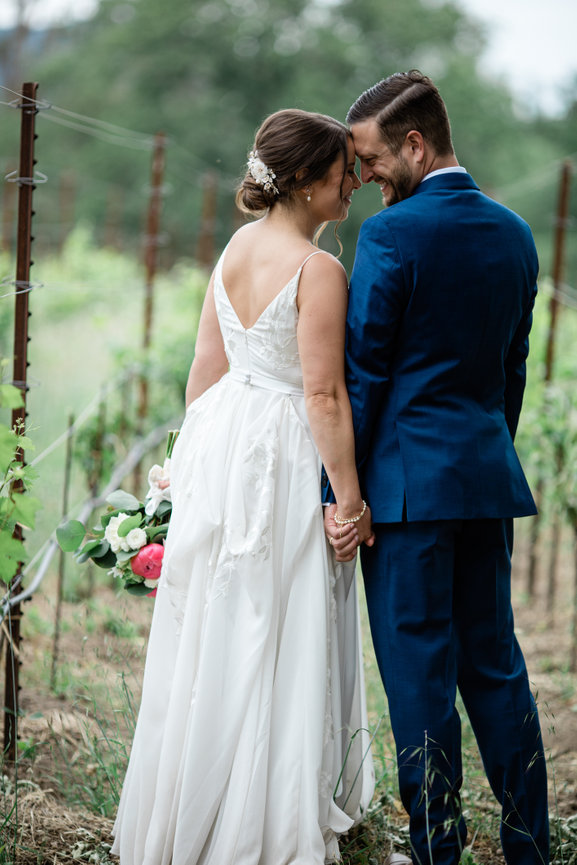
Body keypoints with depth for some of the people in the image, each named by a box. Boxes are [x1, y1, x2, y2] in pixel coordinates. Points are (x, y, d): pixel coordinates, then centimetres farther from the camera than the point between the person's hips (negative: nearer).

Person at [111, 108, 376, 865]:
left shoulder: (238, 246, 7)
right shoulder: (318, 270, -17)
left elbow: (207, 366, 11)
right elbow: (324, 395, -19)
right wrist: (351, 497, -15)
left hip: (222, 439, 8)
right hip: (284, 460, -8)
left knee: (215, 632, 15)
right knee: (277, 643, 1)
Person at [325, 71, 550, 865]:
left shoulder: (391, 235, -13)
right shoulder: (514, 233, 9)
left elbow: (361, 374, -12)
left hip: (407, 477, -7)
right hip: (490, 474, 7)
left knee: (420, 676, 0)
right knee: (495, 663, 15)